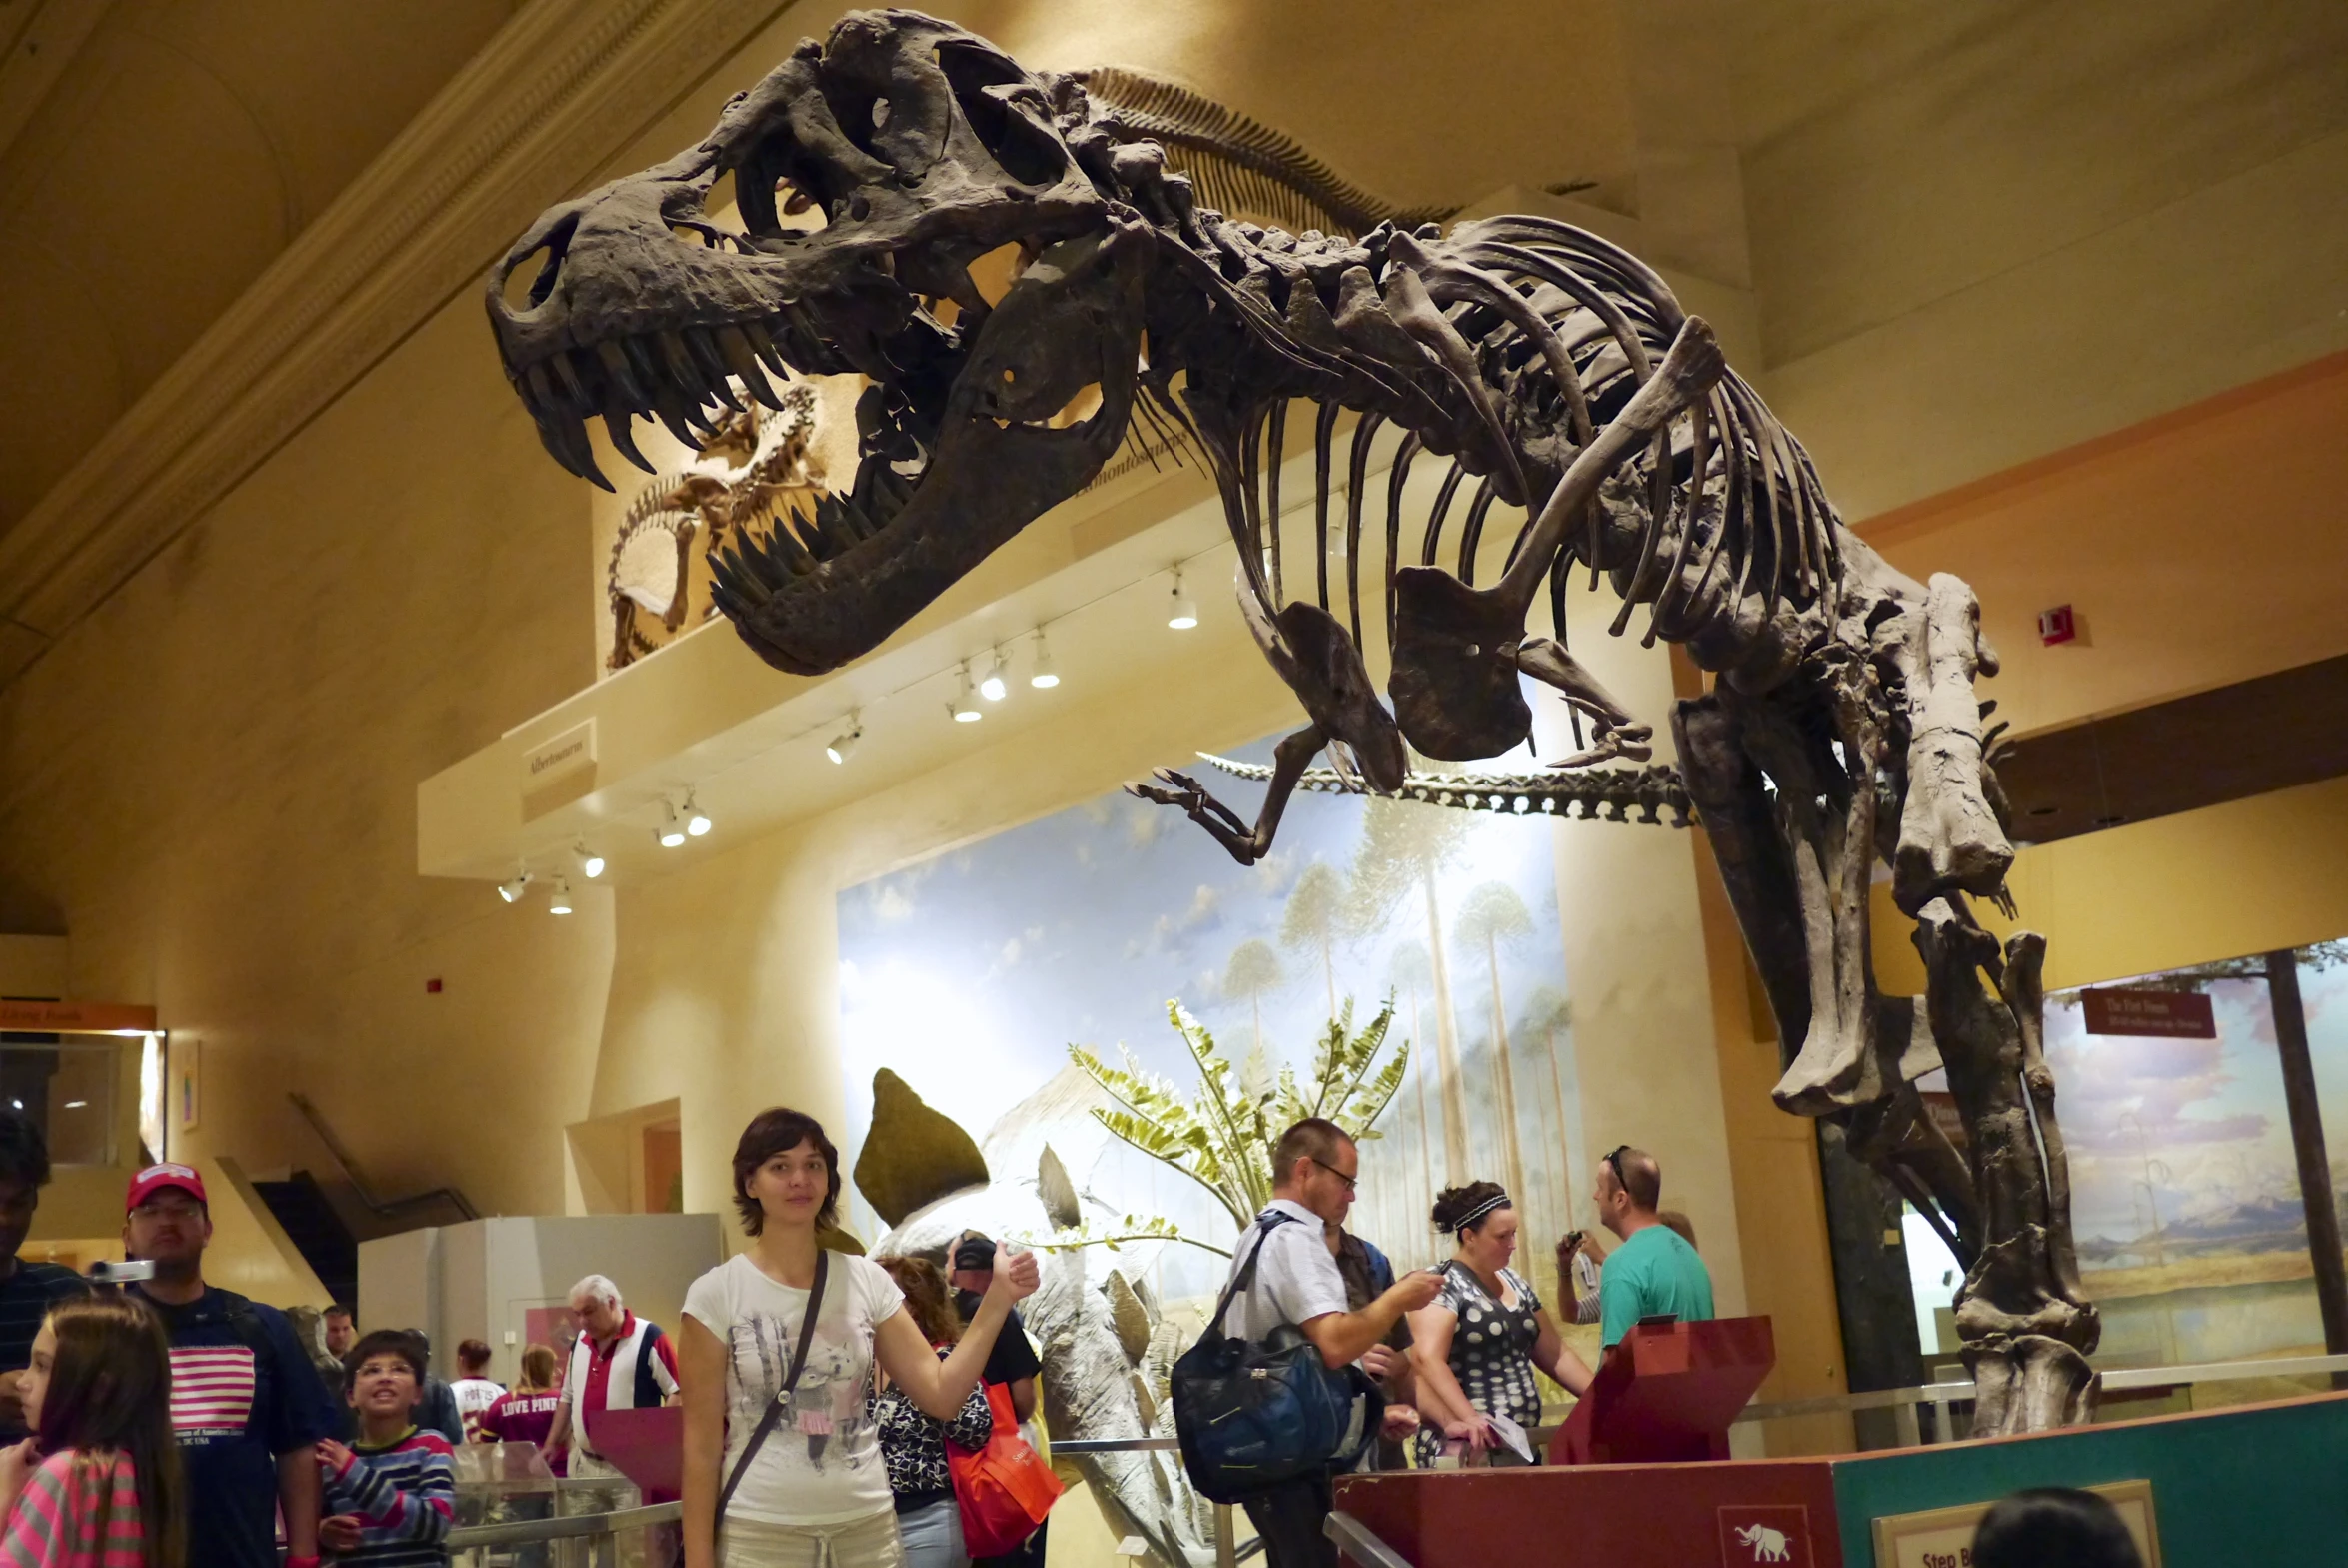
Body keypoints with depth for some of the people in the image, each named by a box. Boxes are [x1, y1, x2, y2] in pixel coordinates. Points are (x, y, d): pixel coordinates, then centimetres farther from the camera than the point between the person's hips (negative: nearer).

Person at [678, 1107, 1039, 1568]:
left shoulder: (867, 1282, 3)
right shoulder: (715, 1295, -6)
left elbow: (940, 1395, -1)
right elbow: (702, 1442, -4)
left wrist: (997, 1300, -9)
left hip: (868, 1525, 3)